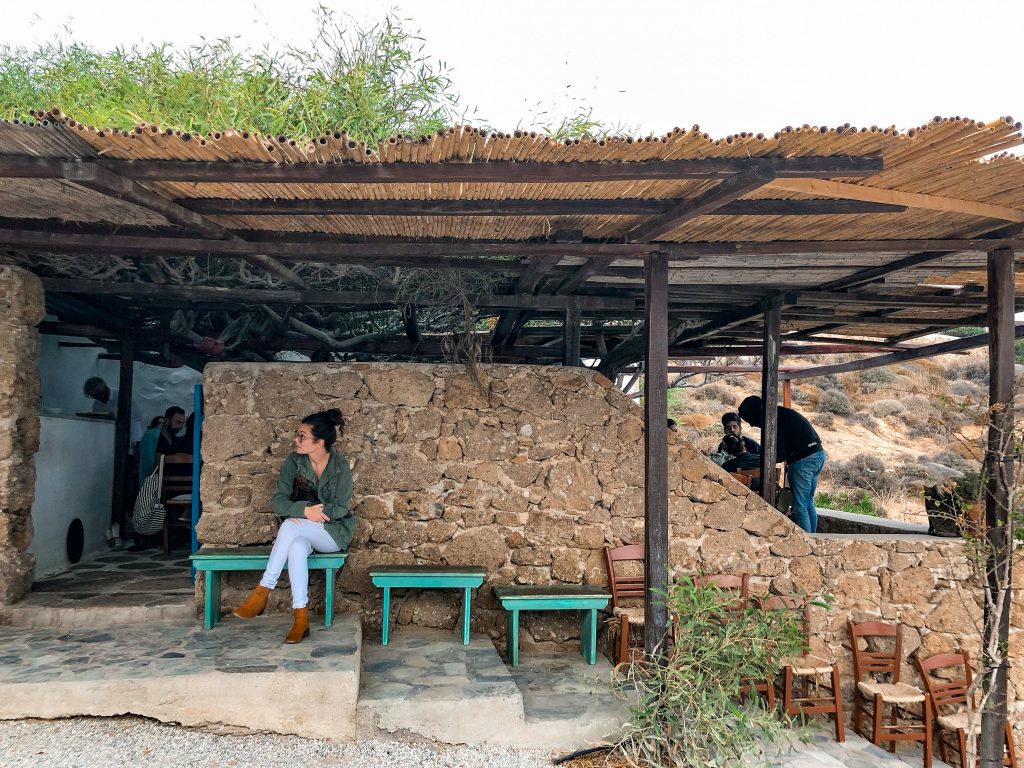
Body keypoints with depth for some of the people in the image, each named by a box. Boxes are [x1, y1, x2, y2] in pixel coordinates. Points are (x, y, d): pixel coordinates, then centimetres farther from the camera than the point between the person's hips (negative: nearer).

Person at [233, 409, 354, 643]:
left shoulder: (340, 466, -10)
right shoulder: (293, 462, -3)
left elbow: (340, 508, -10)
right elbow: (277, 501, -9)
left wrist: (317, 514, -23)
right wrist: (305, 511, -26)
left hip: (334, 532, -2)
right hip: (301, 532, 2)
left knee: (291, 526, -34)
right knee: (296, 547, -37)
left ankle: (263, 592, -28)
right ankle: (300, 619, -35)